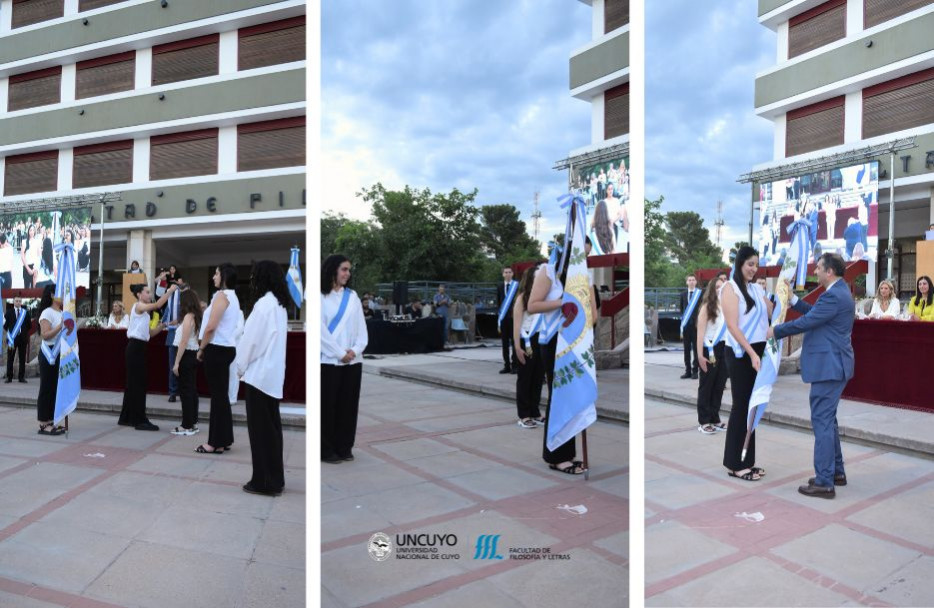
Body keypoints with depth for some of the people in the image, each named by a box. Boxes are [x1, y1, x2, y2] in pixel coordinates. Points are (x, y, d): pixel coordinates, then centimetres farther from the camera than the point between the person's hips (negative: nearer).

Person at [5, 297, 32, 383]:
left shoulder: (25, 312, 7)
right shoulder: (9, 312, 4)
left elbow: (29, 326, 9)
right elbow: (5, 325, 3)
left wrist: (24, 332, 3)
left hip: (23, 338, 1)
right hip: (12, 338, -1)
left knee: (22, 359, 4)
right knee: (10, 358, 3)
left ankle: (21, 377, 9)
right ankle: (9, 377, 8)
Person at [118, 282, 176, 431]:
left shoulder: (143, 311, 18)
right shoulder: (138, 306, -8)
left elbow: (150, 333, 15)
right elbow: (158, 305, -26)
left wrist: (162, 325, 2)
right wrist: (170, 290, -22)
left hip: (138, 347, 10)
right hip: (136, 347, -10)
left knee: (133, 383, 14)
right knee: (138, 383, -7)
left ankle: (126, 418, 22)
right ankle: (140, 420, -4)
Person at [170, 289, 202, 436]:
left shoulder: (188, 316, -14)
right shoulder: (195, 316, 12)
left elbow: (184, 342, -18)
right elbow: (193, 339, 10)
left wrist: (176, 363, -17)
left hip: (186, 355, -9)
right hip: (192, 355, 9)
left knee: (185, 390, -4)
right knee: (191, 389, 12)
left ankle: (187, 426, 1)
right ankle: (192, 423, 18)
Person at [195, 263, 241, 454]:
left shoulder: (221, 295, -13)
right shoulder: (232, 297, 16)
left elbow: (211, 327, -20)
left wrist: (201, 349, -8)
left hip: (217, 349, -9)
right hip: (226, 348, 9)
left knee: (217, 396, -4)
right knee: (222, 395, 13)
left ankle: (216, 443, 2)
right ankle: (224, 439, 19)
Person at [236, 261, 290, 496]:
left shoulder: (264, 303, -15)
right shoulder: (279, 304, 11)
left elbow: (252, 339, -14)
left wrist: (241, 366, 0)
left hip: (259, 374, -8)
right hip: (273, 374, 9)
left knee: (260, 428, 0)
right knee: (271, 427, 12)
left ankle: (264, 482, 7)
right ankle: (274, 479, 19)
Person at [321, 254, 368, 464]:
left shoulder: (352, 296, 10)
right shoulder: (321, 296, -4)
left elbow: (361, 328, 7)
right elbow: (321, 330, -9)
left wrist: (355, 350, -8)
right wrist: (340, 353, -11)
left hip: (353, 360, 4)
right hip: (329, 360, -4)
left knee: (348, 404, 8)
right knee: (328, 405, 2)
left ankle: (344, 447, 20)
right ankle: (327, 450, 13)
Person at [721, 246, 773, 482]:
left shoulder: (757, 288, 12)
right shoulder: (730, 288, -7)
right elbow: (732, 326, -15)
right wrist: (751, 353, -20)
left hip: (758, 351, 6)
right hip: (740, 354, -6)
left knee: (752, 406, 10)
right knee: (740, 406, -2)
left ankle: (746, 461, 19)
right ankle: (734, 463, 7)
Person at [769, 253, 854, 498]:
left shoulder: (834, 296, -19)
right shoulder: (838, 291, 13)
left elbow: (806, 321, -18)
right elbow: (814, 312, 18)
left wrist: (775, 331, -6)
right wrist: (793, 299, 12)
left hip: (828, 366, -11)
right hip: (833, 365, 11)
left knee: (822, 421, -6)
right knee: (827, 419, 19)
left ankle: (824, 482, -1)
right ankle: (836, 472, 29)